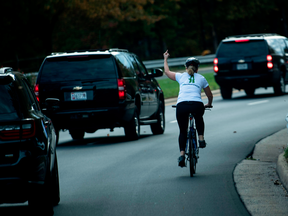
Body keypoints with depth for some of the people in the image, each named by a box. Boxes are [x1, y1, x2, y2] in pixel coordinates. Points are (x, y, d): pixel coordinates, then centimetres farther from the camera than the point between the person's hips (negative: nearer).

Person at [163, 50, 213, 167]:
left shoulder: (181, 76, 21)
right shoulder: (201, 78, 21)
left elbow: (167, 72, 38)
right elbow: (210, 95, 31)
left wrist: (165, 59, 54)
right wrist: (208, 104, 51)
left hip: (181, 106, 0)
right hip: (197, 105, 0)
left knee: (183, 131, 15)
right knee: (199, 119, 36)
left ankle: (182, 154, 0)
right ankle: (201, 138, 21)